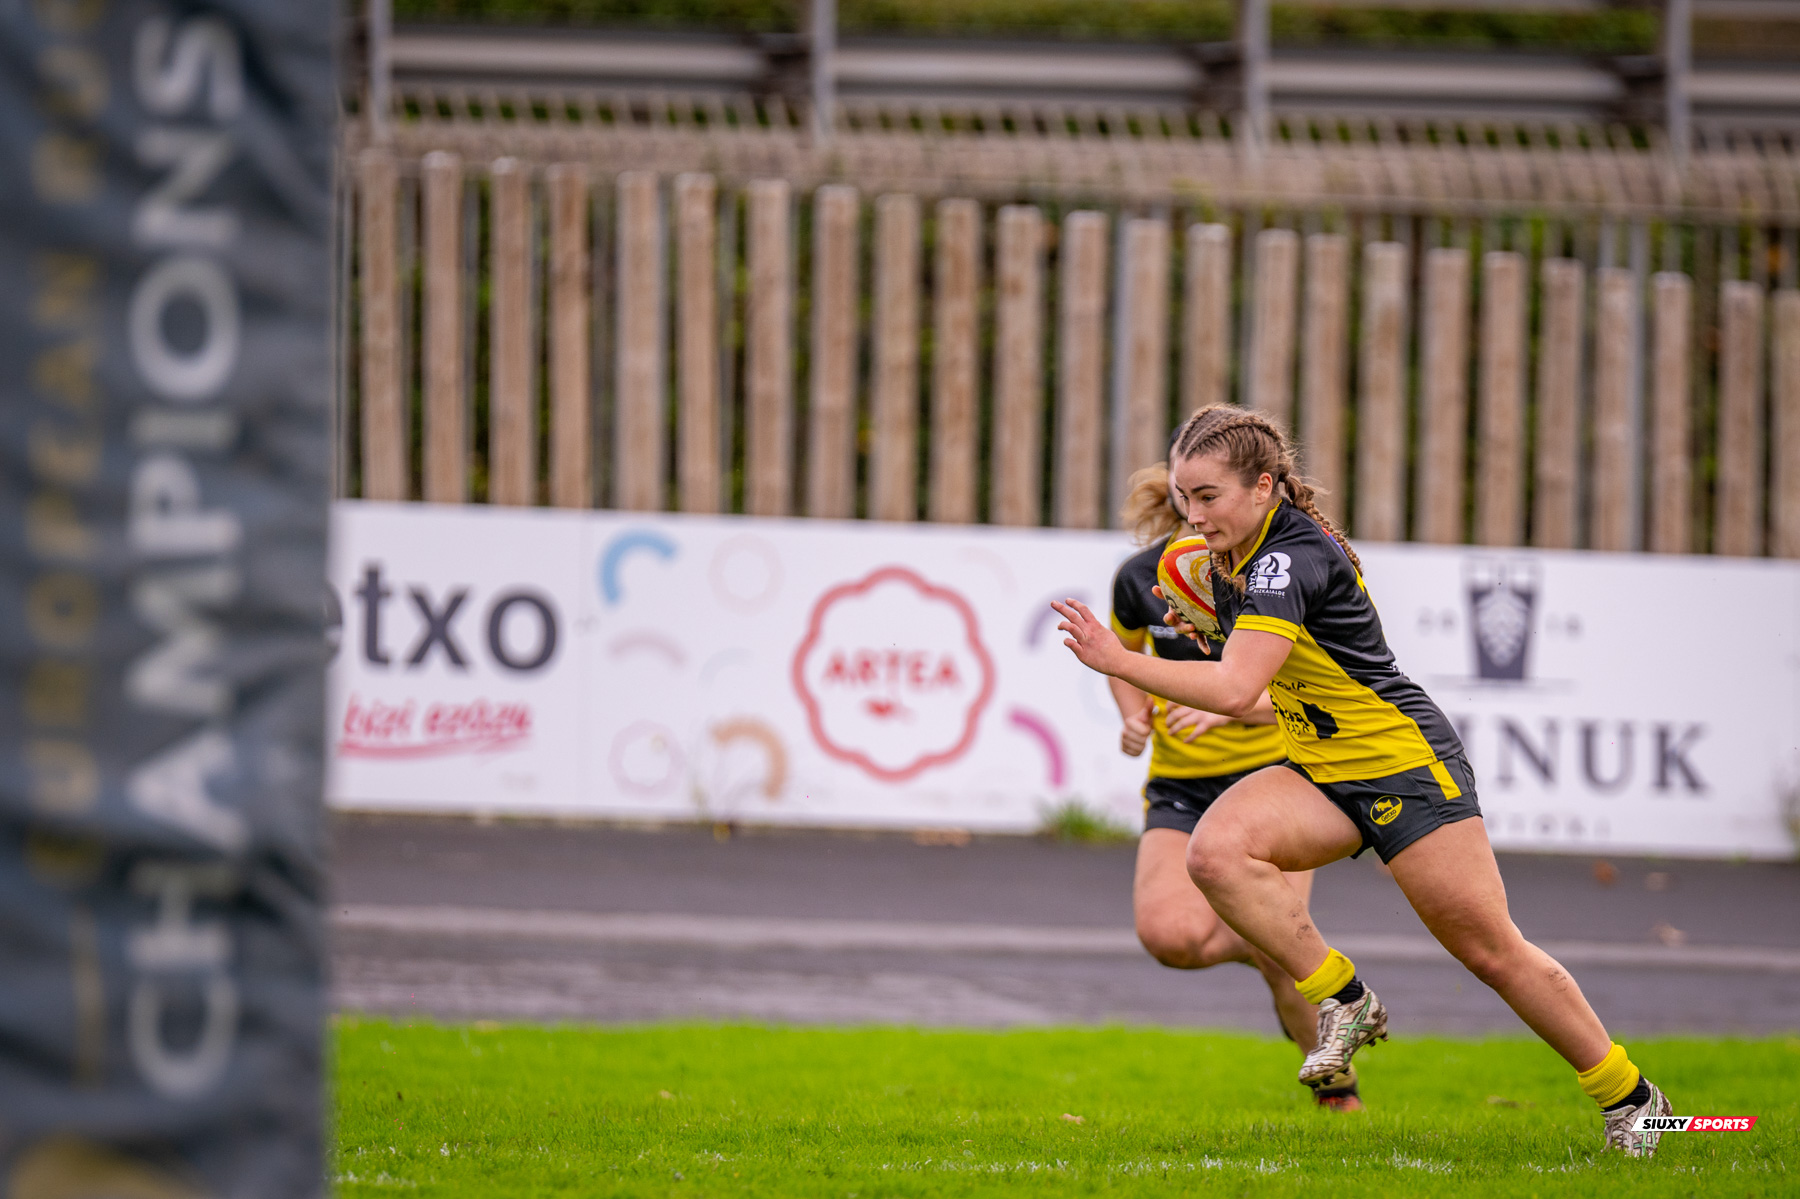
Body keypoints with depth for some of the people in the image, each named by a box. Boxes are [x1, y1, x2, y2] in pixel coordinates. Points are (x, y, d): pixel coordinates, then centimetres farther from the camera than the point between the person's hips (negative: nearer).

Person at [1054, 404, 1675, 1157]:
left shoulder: (1291, 559, -25)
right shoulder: (1231, 562, 3)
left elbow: (1236, 689, -37)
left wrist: (1118, 662, -35)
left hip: (1407, 764, -8)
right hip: (1319, 774, 8)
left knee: (1493, 954, -2)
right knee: (1214, 850, -23)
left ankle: (1630, 1098, 17)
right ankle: (1343, 1001, -9)